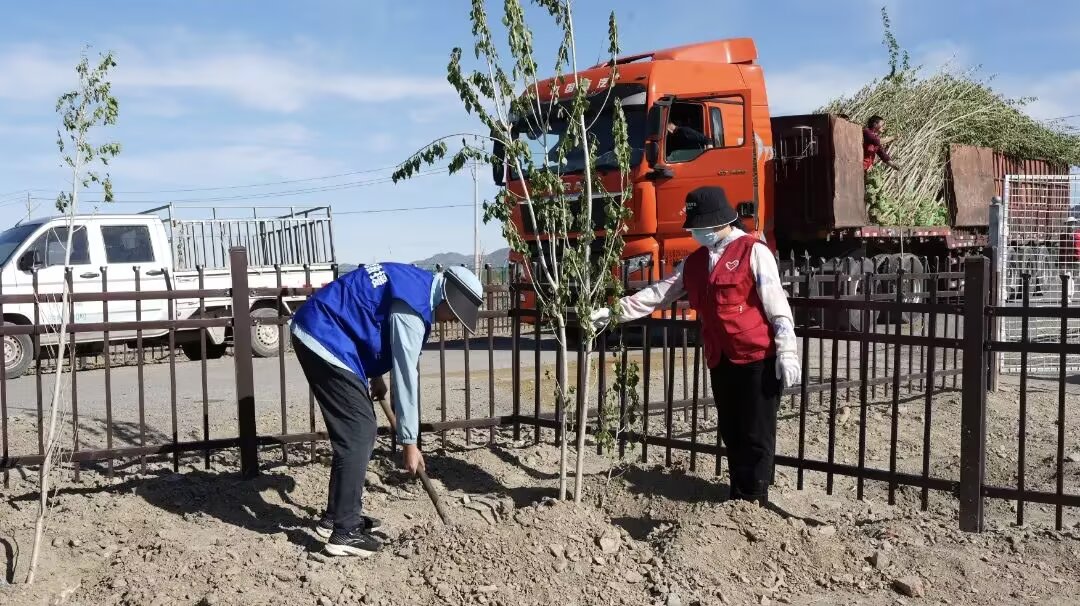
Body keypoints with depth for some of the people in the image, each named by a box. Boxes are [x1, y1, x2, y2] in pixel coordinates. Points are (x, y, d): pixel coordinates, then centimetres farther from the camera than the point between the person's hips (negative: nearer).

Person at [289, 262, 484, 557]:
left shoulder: (417, 283, 11)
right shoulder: (412, 305, -20)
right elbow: (405, 376, -19)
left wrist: (374, 375, 18)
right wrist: (409, 442, -13)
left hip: (316, 334, 10)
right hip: (324, 340, -10)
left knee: (357, 430, 13)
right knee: (358, 433, -10)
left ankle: (337, 516, 21)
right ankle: (344, 533, -6)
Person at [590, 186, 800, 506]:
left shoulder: (754, 252, -7)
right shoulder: (694, 262, 13)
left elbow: (777, 306, -10)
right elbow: (658, 294, 12)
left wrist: (786, 353, -13)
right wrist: (612, 312, 6)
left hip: (758, 359, -6)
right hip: (720, 360, 7)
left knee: (756, 435, 2)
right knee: (732, 433, 13)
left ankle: (753, 503, 11)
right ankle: (737, 499, 24)